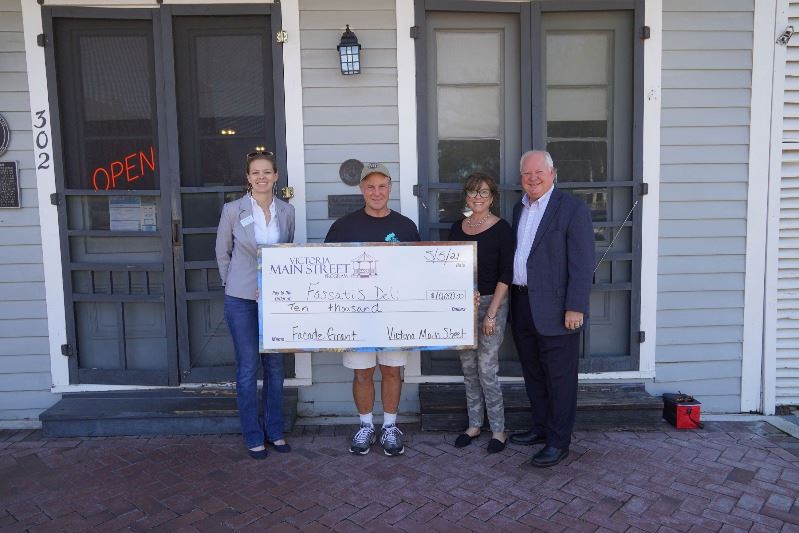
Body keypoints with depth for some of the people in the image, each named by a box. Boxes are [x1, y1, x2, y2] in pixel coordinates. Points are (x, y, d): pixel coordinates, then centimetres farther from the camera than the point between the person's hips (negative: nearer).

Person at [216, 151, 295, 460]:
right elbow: (222, 252, 6)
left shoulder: (287, 211, 2)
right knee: (247, 367, 3)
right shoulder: (233, 210, -5)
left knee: (275, 365, 10)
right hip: (242, 298, -2)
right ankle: (253, 436, 18)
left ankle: (274, 430, 25)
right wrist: (232, 283, 5)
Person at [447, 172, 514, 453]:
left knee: (487, 369, -4)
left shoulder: (502, 229, -6)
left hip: (491, 303, -5)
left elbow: (506, 274, -9)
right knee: (468, 368, 12)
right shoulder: (457, 228, 8)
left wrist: (491, 312, -14)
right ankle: (474, 424, 26)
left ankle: (498, 429, 13)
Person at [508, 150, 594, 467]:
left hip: (554, 309, -7)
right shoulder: (519, 208, 13)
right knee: (533, 373, 18)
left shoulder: (572, 209, -8)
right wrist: (513, 302, 10)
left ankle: (558, 441, 16)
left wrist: (575, 307, -18)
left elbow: (582, 263, -13)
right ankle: (541, 428, 34)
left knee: (559, 377, 4)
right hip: (522, 307, 7)